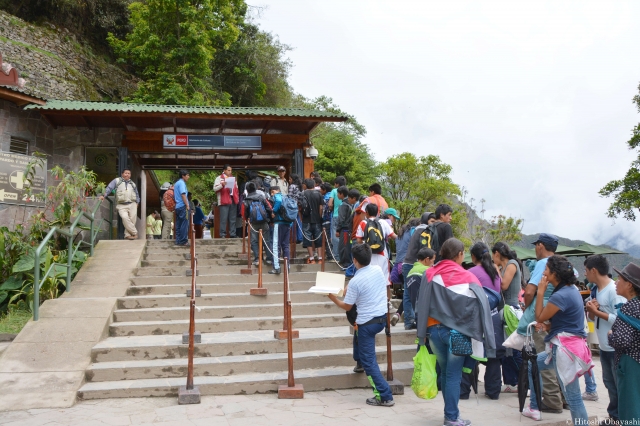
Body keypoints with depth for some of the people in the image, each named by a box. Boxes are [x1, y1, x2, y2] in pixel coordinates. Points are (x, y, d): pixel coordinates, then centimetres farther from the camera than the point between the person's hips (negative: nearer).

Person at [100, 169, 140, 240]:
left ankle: (127, 235, 2)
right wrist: (104, 195, -12)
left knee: (132, 219, -7)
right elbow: (109, 188, 1)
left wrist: (137, 202, 14)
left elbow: (137, 195, 26)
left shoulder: (132, 184, 18)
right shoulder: (117, 181, 9)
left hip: (132, 204, 3)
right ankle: (134, 233, -18)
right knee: (125, 217, -24)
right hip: (121, 205, -3)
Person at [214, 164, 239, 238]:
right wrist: (222, 185, -23)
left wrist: (237, 198, 14)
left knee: (233, 220, 5)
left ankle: (232, 234, 8)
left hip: (233, 200, 5)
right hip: (224, 201, -5)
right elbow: (215, 188, -7)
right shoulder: (219, 178, 4)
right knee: (223, 219, -8)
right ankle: (222, 234, -5)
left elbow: (236, 189, 27)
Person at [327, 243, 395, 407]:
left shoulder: (355, 281, -20)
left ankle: (384, 396, 1)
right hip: (382, 317, 8)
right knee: (359, 336, 35)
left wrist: (333, 298, 9)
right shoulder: (378, 270, -2)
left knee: (369, 361, 2)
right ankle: (360, 363, 52)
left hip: (368, 322, -8)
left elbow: (346, 306, -8)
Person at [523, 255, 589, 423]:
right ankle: (534, 408, 33)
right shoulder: (570, 289, 11)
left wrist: (540, 291, -6)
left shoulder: (561, 295, -21)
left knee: (572, 397, -5)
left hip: (566, 348, -11)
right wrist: (547, 326, 5)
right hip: (566, 345, 11)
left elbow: (540, 317, -9)